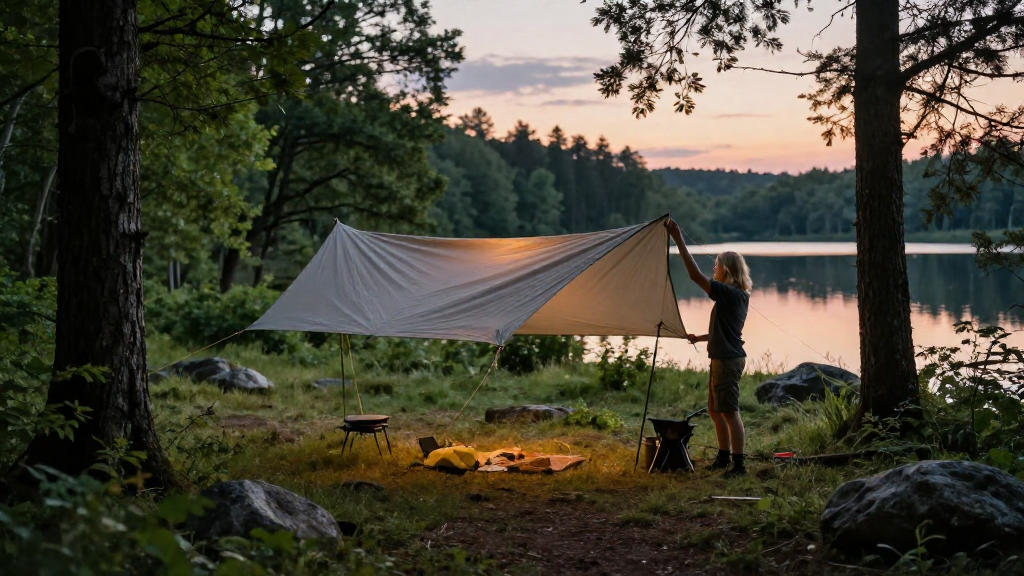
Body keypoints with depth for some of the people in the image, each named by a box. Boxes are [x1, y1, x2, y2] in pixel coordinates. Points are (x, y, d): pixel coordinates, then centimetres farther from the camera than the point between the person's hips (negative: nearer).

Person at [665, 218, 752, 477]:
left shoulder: (727, 293, -16)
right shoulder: (740, 297, 14)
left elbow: (695, 275, -24)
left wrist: (679, 240, -22)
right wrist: (700, 338, 25)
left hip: (727, 360, -10)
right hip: (723, 358, 10)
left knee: (729, 412, -8)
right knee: (715, 411, 18)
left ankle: (738, 465, -5)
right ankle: (724, 458, 27)